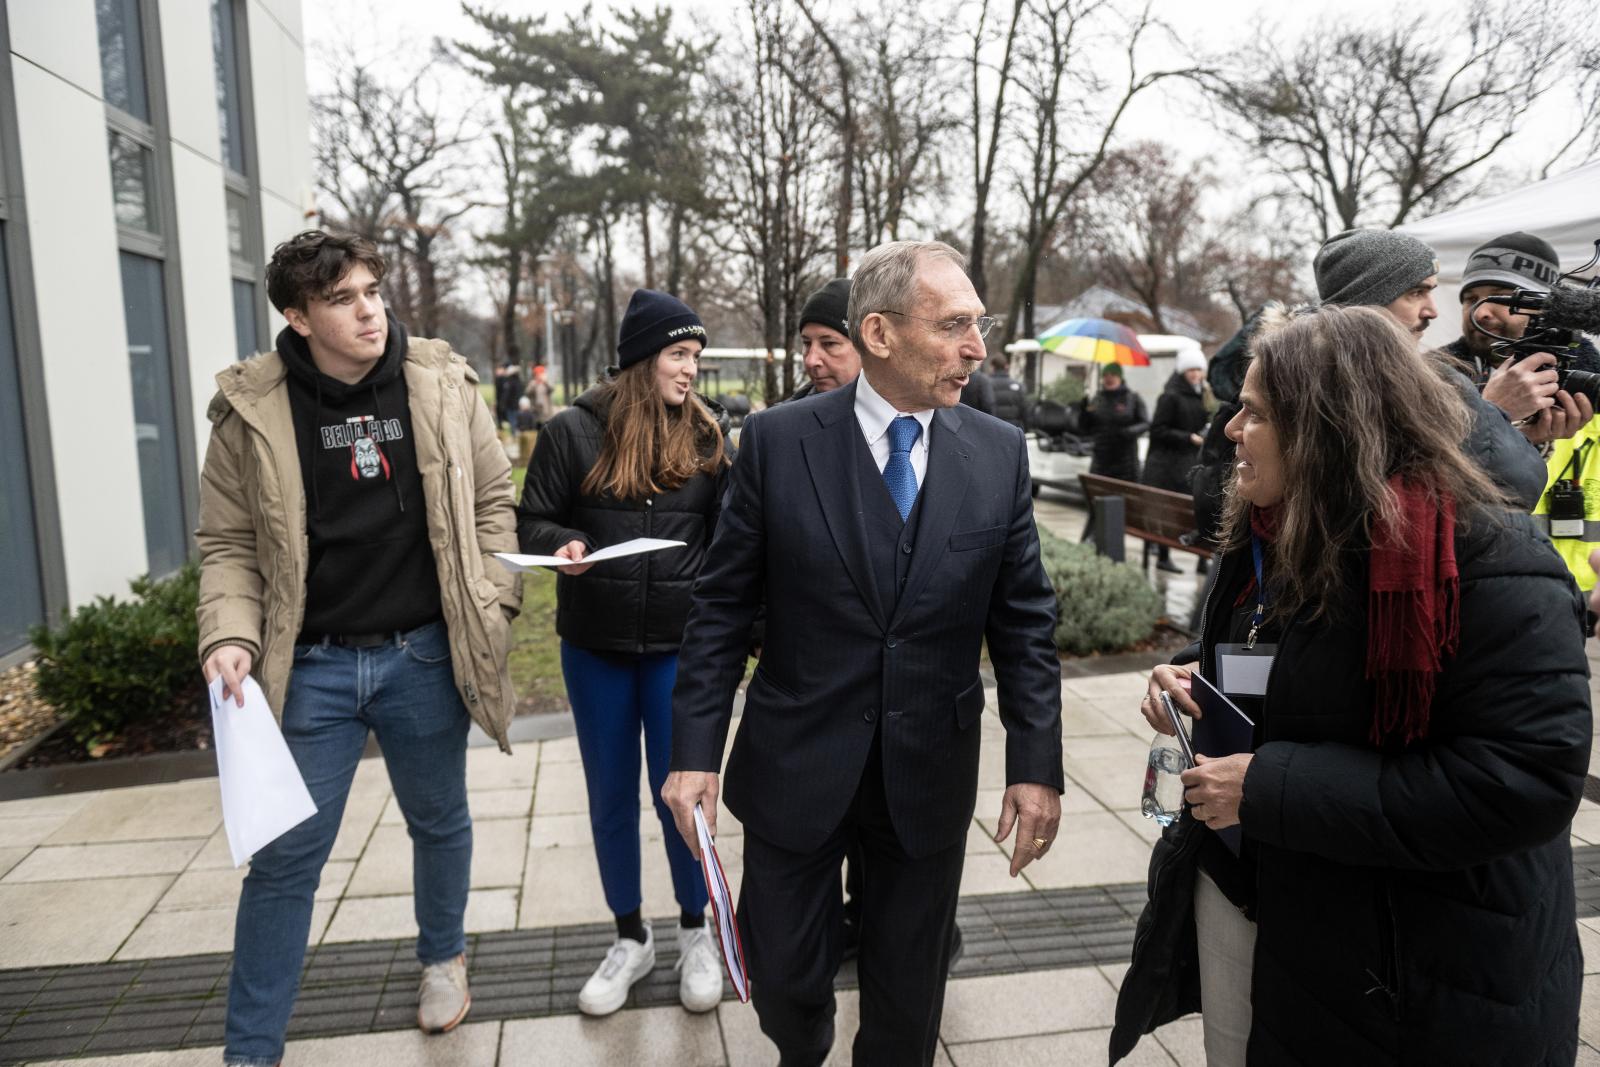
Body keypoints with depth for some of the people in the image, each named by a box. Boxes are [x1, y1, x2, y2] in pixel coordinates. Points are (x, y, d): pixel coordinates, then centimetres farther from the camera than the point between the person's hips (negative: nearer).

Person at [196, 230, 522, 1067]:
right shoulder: (252, 410, -6)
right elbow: (229, 545, -1)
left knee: (439, 820, 19)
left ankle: (443, 957, 46)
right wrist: (230, 636, -15)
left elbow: (492, 499, 5)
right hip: (311, 666, -1)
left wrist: (494, 599, -3)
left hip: (425, 655, 1)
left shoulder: (443, 385, -3)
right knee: (285, 857, 7)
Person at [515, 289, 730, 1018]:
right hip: (594, 645, 1)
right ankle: (631, 938, 32)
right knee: (610, 798, 12)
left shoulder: (706, 436, 0)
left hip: (679, 645, 0)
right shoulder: (574, 430, -5)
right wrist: (560, 545, -20)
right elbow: (531, 520, 1)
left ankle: (695, 932, 29)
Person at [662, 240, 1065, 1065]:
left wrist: (1036, 764, -3)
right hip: (796, 768, -1)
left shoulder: (998, 453, -3)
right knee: (784, 979, 15)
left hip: (930, 776, 2)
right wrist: (695, 750, -8)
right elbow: (721, 608, -5)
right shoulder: (779, 440, -9)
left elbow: (1024, 622, 1)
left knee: (908, 999, 16)